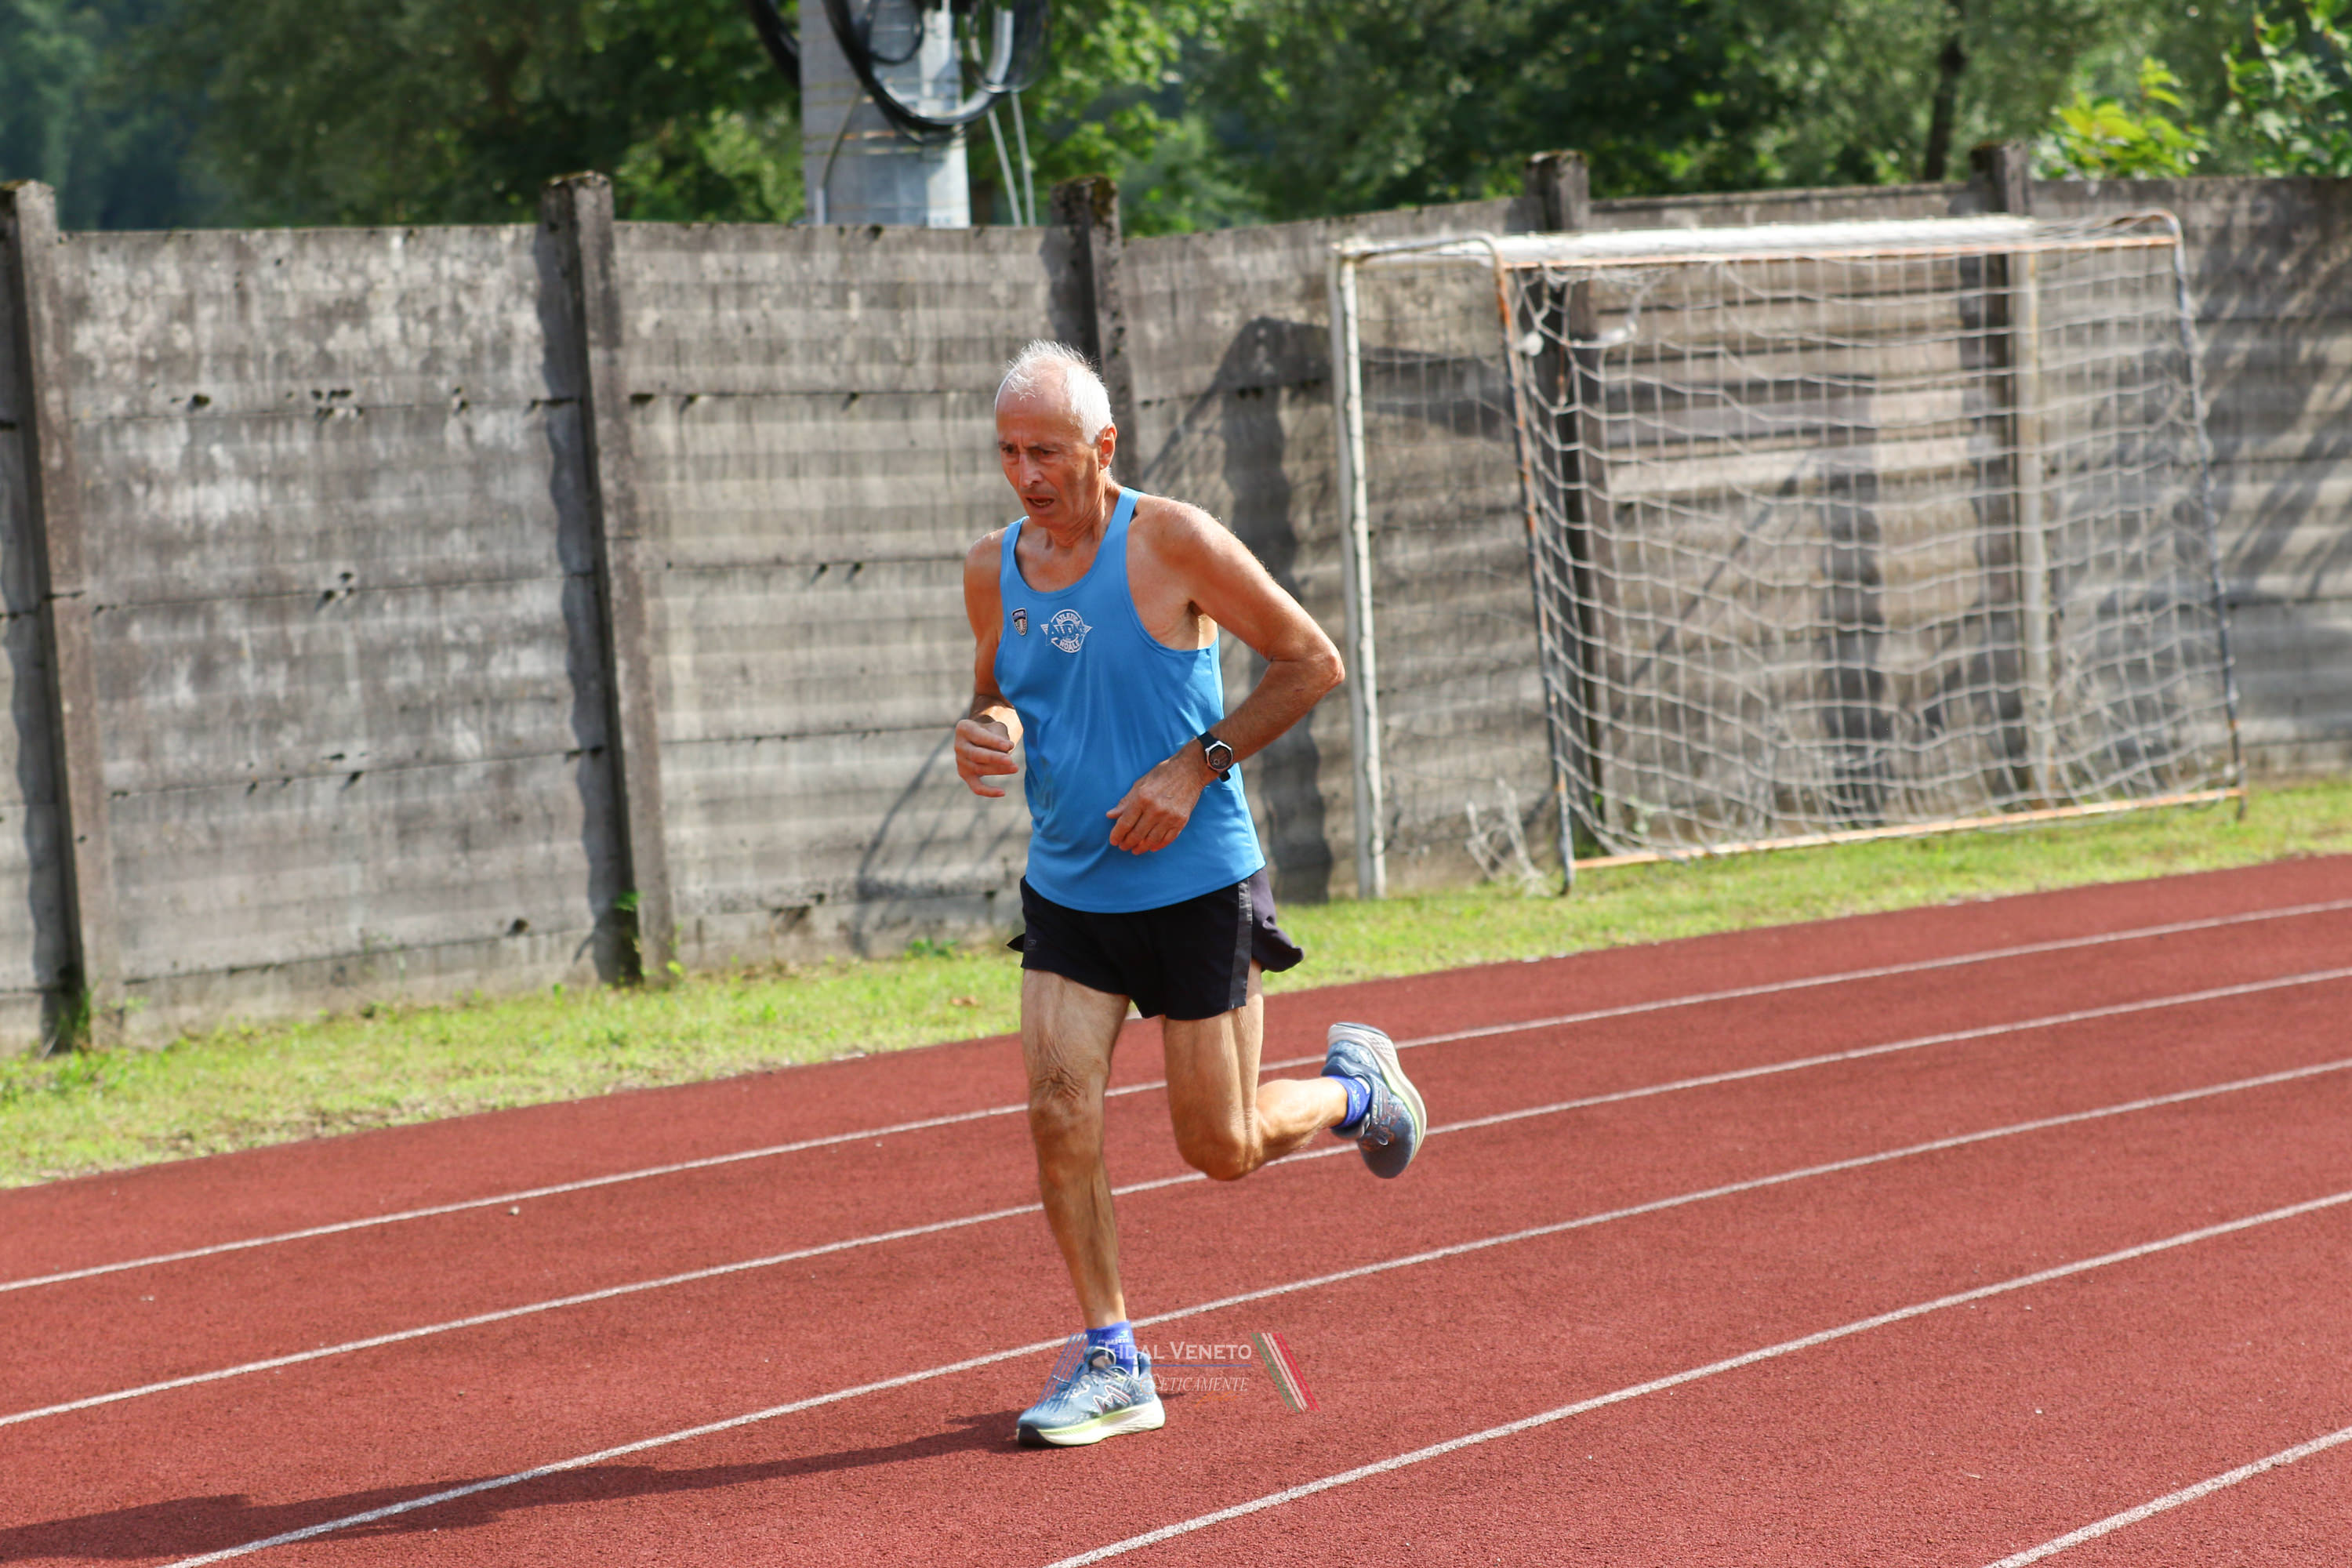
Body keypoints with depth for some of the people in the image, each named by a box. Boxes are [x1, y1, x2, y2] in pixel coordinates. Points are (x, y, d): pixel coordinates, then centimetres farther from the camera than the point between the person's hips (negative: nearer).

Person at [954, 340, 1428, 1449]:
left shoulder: (1174, 543, -13)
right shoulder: (993, 570, 1)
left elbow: (1312, 661, -7)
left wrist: (1197, 765, -16)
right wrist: (980, 732, -7)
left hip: (1196, 888, -4)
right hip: (1067, 891, 4)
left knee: (1222, 1148, 3)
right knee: (1058, 1114, -11)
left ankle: (1354, 1088, 36)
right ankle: (1110, 1362, 1)